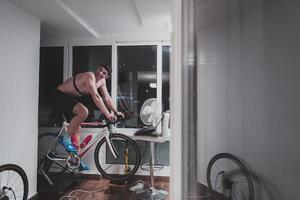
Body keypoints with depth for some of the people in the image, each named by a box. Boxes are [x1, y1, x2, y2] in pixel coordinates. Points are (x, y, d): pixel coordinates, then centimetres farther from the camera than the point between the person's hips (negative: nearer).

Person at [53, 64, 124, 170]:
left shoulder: (102, 81, 0)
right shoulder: (90, 76, -28)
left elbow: (106, 98, 4)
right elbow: (96, 97, -36)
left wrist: (115, 112, -4)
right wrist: (108, 114, -38)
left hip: (72, 98, 9)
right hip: (61, 95, -9)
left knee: (77, 128, 8)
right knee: (84, 111, -34)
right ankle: (66, 139, -14)